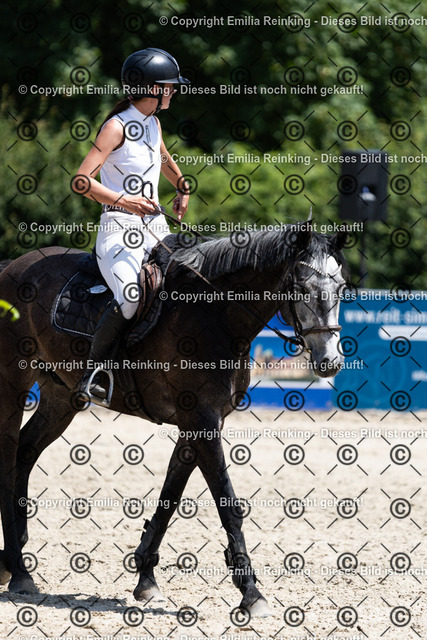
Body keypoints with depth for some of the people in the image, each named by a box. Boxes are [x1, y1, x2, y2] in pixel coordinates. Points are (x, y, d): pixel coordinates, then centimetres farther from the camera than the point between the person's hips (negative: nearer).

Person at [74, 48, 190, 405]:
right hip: (120, 230, -8)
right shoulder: (117, 126, -11)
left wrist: (182, 188, 24)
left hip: (155, 227, 8)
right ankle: (93, 374, -18)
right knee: (131, 297, -30)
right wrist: (124, 201, -27)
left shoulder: (153, 123, 13)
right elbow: (82, 181, -18)